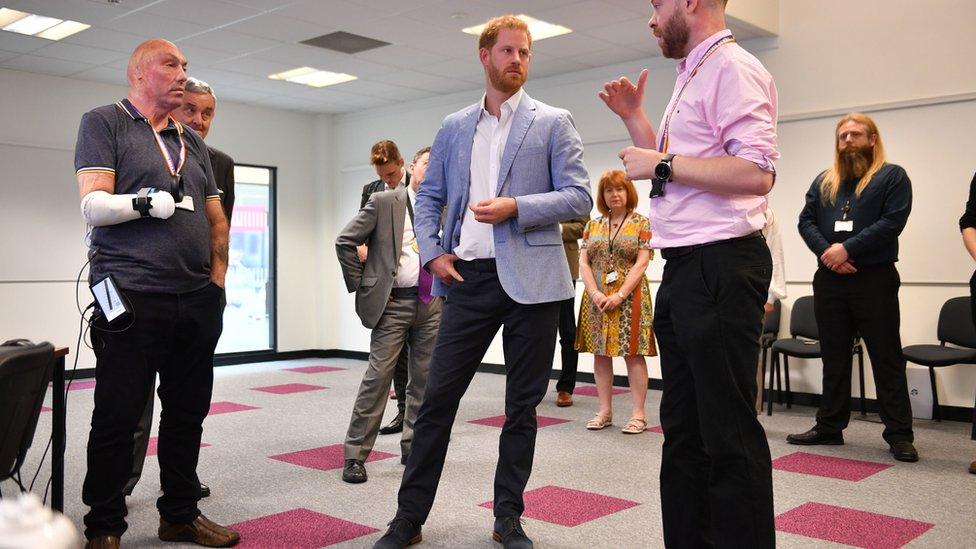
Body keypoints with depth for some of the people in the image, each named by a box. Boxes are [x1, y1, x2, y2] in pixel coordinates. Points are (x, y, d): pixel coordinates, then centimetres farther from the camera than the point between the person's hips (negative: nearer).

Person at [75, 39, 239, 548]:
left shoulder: (192, 143, 19)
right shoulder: (103, 123, 3)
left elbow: (216, 219, 20)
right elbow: (92, 206, -7)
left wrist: (218, 272, 7)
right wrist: (144, 202, -23)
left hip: (197, 302, 6)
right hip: (133, 299, -5)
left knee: (187, 414, 12)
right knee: (117, 420, 2)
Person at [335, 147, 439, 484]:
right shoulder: (384, 202, -3)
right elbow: (345, 241, -4)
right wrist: (361, 286, -4)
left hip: (432, 305, 5)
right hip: (393, 304, -4)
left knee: (424, 380, 9)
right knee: (378, 377, -6)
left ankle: (413, 447, 23)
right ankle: (355, 455, 3)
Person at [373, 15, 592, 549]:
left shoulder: (553, 123, 4)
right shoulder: (453, 128, 13)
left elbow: (578, 197, -3)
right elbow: (429, 197, 17)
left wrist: (516, 208, -16)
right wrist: (432, 252, 1)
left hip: (530, 279, -2)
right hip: (469, 278, 2)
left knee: (522, 406, 7)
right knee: (437, 398, 2)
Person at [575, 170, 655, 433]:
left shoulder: (641, 223, 2)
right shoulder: (593, 225, 12)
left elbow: (641, 263, -6)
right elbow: (583, 262, 6)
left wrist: (619, 295, -15)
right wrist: (595, 293, -10)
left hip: (629, 298, -4)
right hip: (597, 298, 4)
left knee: (633, 354, -4)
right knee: (600, 354, 5)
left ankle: (639, 414, 1)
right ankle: (605, 411, 13)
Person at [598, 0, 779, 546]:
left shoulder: (733, 68, -10)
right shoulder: (693, 76, 21)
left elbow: (756, 173, -22)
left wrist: (663, 164, -16)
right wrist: (633, 117, 20)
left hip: (721, 266, -10)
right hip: (685, 268, 10)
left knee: (729, 433, -4)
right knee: (684, 426, 15)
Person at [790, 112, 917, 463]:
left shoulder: (892, 177, 3)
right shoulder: (824, 181, 16)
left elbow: (892, 222, -10)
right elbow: (806, 221, 7)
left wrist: (847, 249, -17)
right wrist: (827, 252, -11)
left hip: (875, 279, -4)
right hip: (829, 280, 5)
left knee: (887, 358, -1)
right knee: (834, 357, 10)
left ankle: (899, 434, 5)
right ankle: (830, 427, 18)